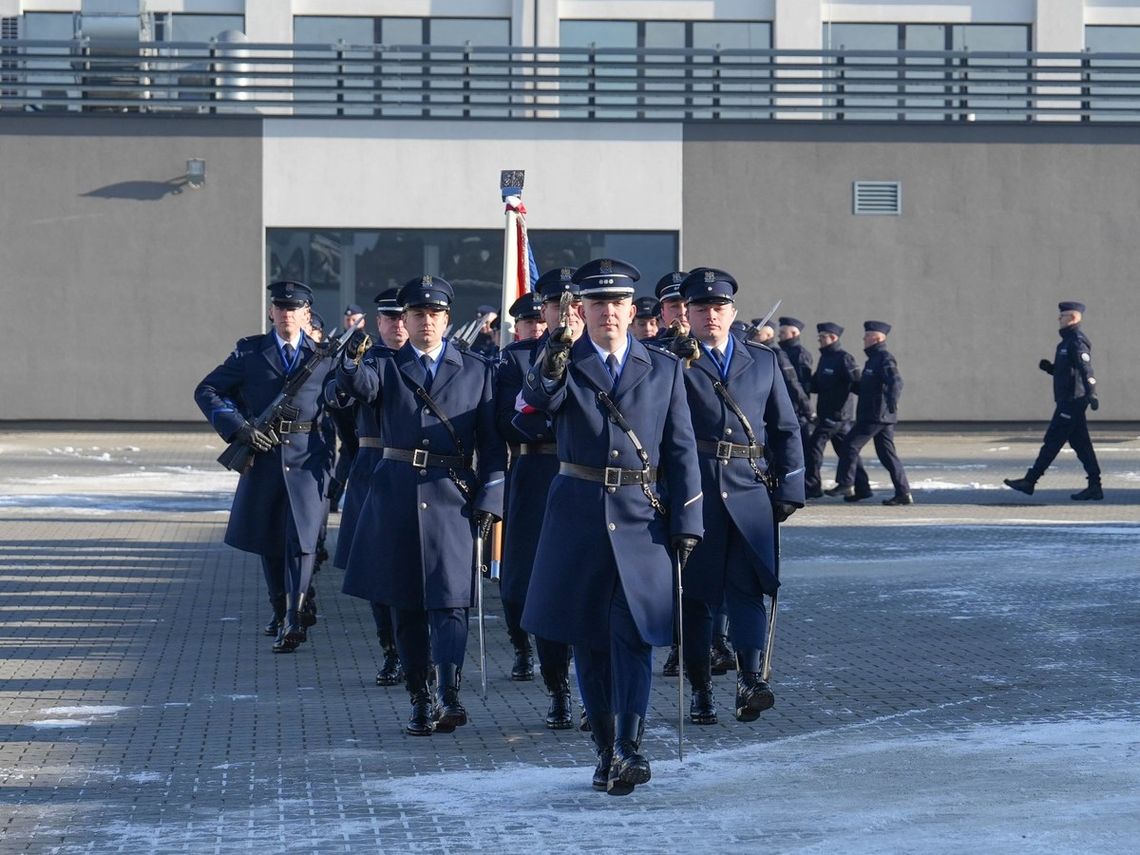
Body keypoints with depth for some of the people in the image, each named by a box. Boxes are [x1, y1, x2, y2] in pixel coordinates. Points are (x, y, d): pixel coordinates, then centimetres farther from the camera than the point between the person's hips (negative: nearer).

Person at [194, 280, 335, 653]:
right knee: (267, 538, 13)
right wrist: (236, 426, -9)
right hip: (263, 454, 2)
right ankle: (280, 611, 31)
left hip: (308, 458, -2)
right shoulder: (249, 352, 6)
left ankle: (293, 621, -13)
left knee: (302, 537, -11)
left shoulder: (324, 357, 6)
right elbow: (206, 391, 4)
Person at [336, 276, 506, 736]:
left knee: (449, 599, -11)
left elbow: (492, 442, 6)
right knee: (405, 603, 6)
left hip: (452, 496, -2)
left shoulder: (476, 370, 8)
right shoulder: (386, 367, 8)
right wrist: (352, 360, -38)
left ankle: (449, 697, -16)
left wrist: (489, 499, -3)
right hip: (396, 495, 2)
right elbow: (358, 386, -15)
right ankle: (420, 700, 13)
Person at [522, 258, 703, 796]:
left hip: (641, 517, -1)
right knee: (587, 638, 6)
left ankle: (629, 749, -13)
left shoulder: (664, 368, 7)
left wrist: (686, 524, 0)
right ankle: (605, 748, 17)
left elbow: (681, 449, 6)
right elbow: (536, 403, -18)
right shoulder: (563, 364, 4)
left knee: (634, 632, -11)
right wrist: (550, 368, -41)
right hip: (578, 515, 1)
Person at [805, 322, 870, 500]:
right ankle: (862, 487, 12)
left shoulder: (843, 358, -11)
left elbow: (856, 382, -17)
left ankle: (811, 486, -5)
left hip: (837, 413, -9)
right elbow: (816, 384, 21)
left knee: (815, 445, -9)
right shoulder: (825, 358, 17)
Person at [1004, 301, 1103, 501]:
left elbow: (1086, 370, -25)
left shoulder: (1077, 342, -13)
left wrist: (1091, 394, -35)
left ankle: (1030, 481, -2)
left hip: (1072, 402, -10)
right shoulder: (1068, 341, 19)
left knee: (1052, 440, -5)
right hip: (1068, 400, 10)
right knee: (1080, 444, 8)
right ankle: (1095, 487, 7)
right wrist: (1047, 367, 11)